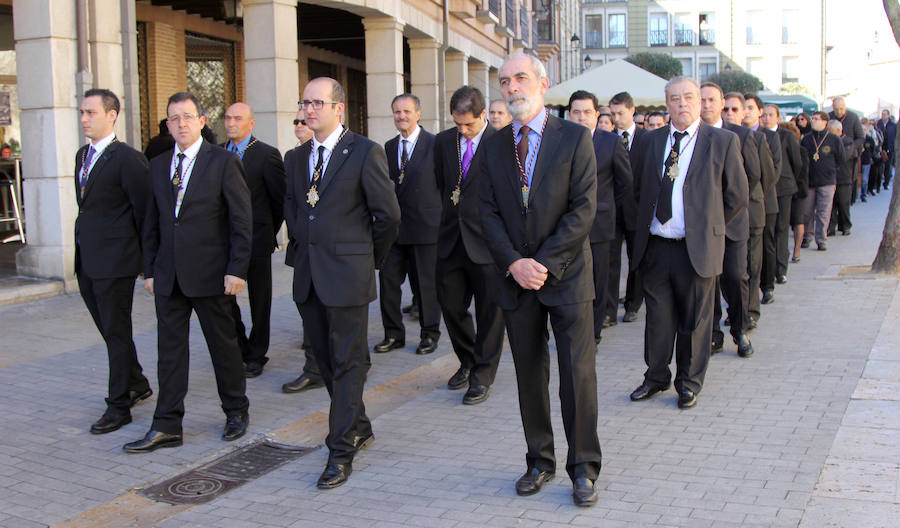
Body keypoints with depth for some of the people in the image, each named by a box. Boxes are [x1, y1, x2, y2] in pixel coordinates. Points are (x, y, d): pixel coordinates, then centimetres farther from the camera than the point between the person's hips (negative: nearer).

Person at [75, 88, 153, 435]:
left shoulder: (127, 159, -13)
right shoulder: (83, 155, 14)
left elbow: (143, 209, -11)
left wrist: (143, 254, -7)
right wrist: (84, 245, 15)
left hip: (114, 262, -9)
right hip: (87, 262, 9)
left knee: (117, 333, 0)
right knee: (109, 331, 18)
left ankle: (119, 406, 9)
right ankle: (137, 385, 34)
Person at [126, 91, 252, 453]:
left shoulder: (224, 162, -5)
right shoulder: (158, 165, 11)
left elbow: (242, 221, -8)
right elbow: (152, 223, 14)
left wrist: (237, 270, -14)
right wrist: (149, 270, 10)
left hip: (211, 274, -4)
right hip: (168, 275, 5)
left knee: (223, 345, 8)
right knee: (170, 350, 7)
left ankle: (236, 412, 26)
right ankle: (167, 427, 14)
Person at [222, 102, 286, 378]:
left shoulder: (267, 154, -8)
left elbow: (281, 199, -5)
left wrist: (268, 232, 2)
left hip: (256, 241, -5)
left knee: (259, 301, 7)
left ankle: (256, 356, 20)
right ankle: (240, 350, 24)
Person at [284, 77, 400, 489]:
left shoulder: (365, 153, -8)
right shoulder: (296, 158, 12)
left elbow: (388, 214, -5)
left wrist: (371, 258, 4)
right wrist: (304, 247, 16)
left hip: (347, 274, -7)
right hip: (308, 276, 7)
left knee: (347, 361, -1)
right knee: (325, 357, 14)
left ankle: (341, 451, 5)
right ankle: (358, 427, 30)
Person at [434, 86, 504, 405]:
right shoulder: (443, 141, 7)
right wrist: (451, 215, 11)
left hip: (486, 242, -5)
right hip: (450, 240, 5)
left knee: (489, 311, 5)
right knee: (451, 306, 11)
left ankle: (482, 376, 19)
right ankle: (467, 361, 35)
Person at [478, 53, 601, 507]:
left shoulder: (575, 138, -3)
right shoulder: (494, 147, 8)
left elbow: (583, 209, -9)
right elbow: (489, 213, 5)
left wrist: (543, 263, -15)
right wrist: (515, 263, -10)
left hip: (566, 274, -3)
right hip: (515, 279, 4)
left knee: (577, 374, -2)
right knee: (529, 375, 10)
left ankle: (583, 469, 12)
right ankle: (540, 462, 23)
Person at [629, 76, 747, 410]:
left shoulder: (723, 141, -2)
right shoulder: (652, 141, 9)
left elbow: (738, 196, 2)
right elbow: (639, 189, 19)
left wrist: (709, 228, 4)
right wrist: (648, 224, 11)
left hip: (696, 248, -3)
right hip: (655, 246, 3)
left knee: (694, 320, 7)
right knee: (657, 317, 10)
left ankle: (689, 383, 23)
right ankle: (656, 377, 26)